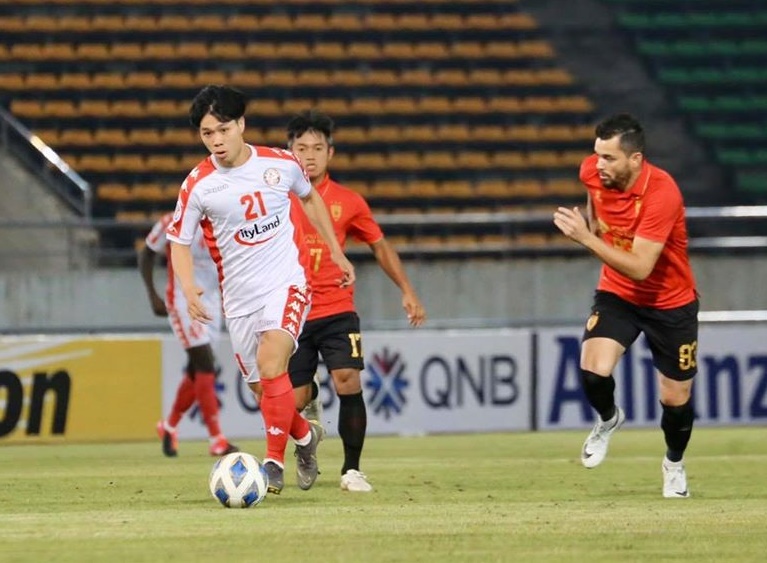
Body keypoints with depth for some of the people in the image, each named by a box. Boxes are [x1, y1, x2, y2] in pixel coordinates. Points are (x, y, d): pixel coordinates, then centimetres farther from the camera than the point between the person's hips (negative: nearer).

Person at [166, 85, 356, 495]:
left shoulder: (281, 164, -5)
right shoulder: (198, 185, -7)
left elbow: (309, 197, 16)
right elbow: (179, 240, 3)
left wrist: (336, 252, 20)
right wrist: (188, 287, -15)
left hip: (287, 282, -2)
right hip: (239, 297, 2)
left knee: (270, 363, -25)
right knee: (261, 386, 9)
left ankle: (274, 462, -21)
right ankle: (304, 437, 39)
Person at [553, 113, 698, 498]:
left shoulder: (662, 193, -32)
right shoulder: (593, 172, -14)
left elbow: (640, 268, -35)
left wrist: (587, 238, -39)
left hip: (670, 303, -3)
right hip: (617, 294, 3)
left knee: (676, 400, 6)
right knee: (594, 371, -22)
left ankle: (674, 464, 37)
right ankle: (608, 420, 13)